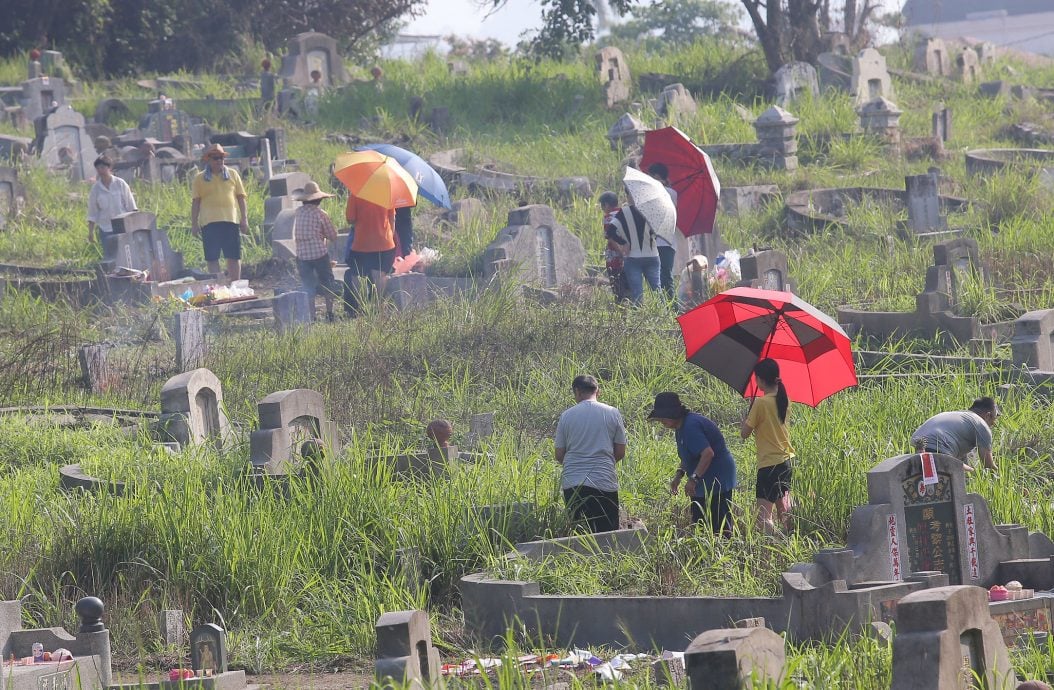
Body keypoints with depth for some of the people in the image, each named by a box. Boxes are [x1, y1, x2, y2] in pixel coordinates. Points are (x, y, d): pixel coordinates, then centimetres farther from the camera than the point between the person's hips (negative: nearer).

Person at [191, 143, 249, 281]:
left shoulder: (232, 174, 11)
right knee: (212, 257, -2)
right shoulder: (200, 178, 7)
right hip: (209, 222, -1)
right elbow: (196, 201, 7)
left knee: (234, 256, 2)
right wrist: (194, 223, 2)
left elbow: (241, 197, 11)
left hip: (231, 219, 1)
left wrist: (244, 219, 4)